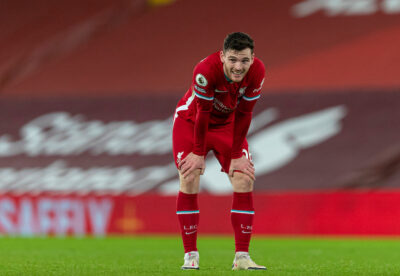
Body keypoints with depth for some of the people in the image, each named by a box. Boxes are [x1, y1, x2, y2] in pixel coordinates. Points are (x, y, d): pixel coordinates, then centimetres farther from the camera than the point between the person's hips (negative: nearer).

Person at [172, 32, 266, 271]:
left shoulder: (257, 72, -26)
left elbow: (244, 114, -16)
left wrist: (237, 156, -11)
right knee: (189, 181, -14)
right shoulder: (205, 70, -37)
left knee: (245, 179, -9)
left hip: (227, 124, 3)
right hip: (191, 120, -3)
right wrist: (198, 153, -18)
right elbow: (202, 113, -26)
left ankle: (242, 257, -6)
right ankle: (191, 256, -7)